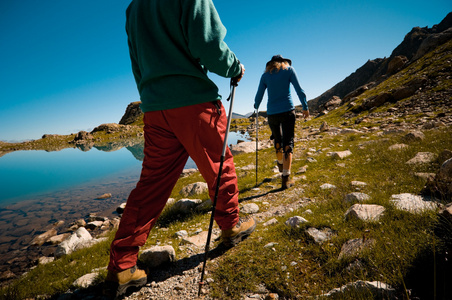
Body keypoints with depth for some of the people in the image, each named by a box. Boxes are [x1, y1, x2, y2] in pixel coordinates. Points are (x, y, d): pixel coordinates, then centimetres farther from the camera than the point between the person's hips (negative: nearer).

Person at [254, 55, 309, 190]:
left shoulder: (265, 75, 10)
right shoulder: (289, 69, 7)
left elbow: (259, 95, 12)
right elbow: (299, 90, 1)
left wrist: (256, 107, 31)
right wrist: (305, 107, 9)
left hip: (271, 113, 3)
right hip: (287, 111, -2)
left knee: (277, 140, 22)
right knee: (288, 142, -1)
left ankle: (280, 164, 45)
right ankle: (286, 178, -7)